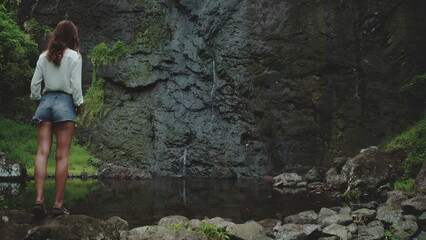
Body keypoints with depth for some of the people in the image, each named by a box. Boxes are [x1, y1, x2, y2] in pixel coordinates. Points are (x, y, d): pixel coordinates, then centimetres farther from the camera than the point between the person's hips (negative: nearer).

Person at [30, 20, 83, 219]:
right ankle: (58, 204, -1)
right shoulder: (74, 56, -1)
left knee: (42, 152, -1)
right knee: (62, 156, -2)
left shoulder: (44, 56, 11)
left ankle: (39, 199, -10)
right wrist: (78, 104, 5)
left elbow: (35, 83, 8)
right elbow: (76, 85, -7)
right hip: (65, 102, -4)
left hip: (46, 101, 4)